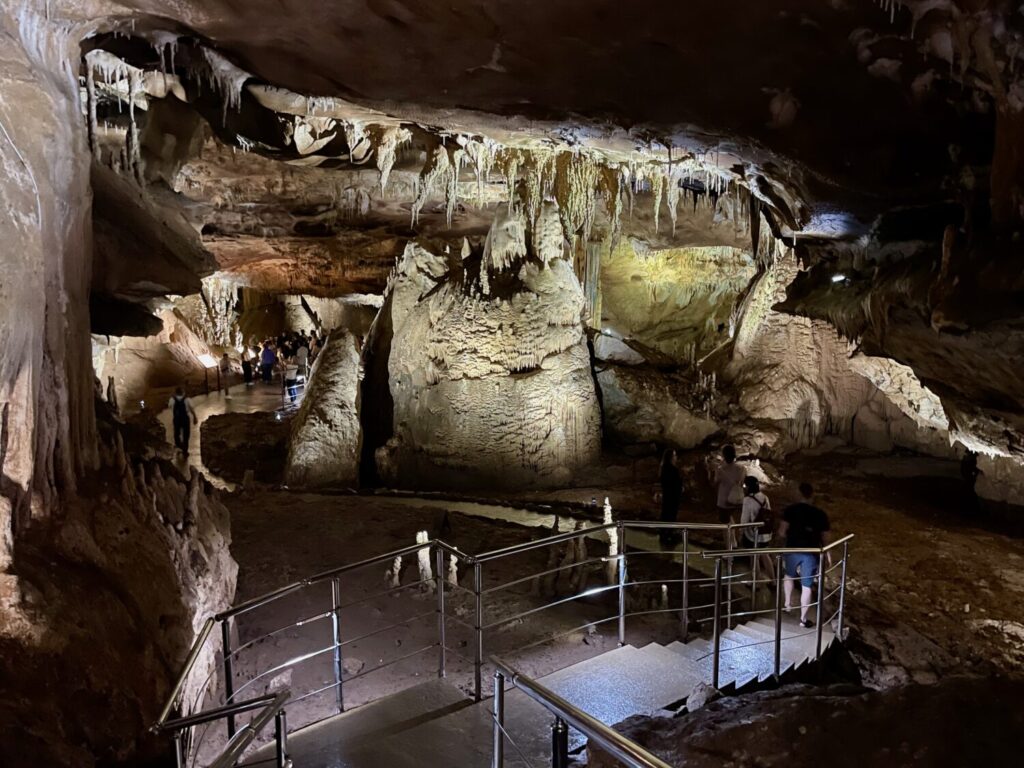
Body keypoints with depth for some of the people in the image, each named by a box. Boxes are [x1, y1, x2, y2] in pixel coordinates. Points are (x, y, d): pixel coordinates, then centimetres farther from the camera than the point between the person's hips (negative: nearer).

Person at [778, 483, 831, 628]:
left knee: (789, 575, 30)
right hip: (811, 553, 0)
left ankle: (788, 603, 37)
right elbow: (825, 538, 0)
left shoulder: (790, 510, -9)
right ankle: (803, 619, 16)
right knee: (806, 586, 8)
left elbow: (782, 532, -12)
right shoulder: (821, 514, -6)